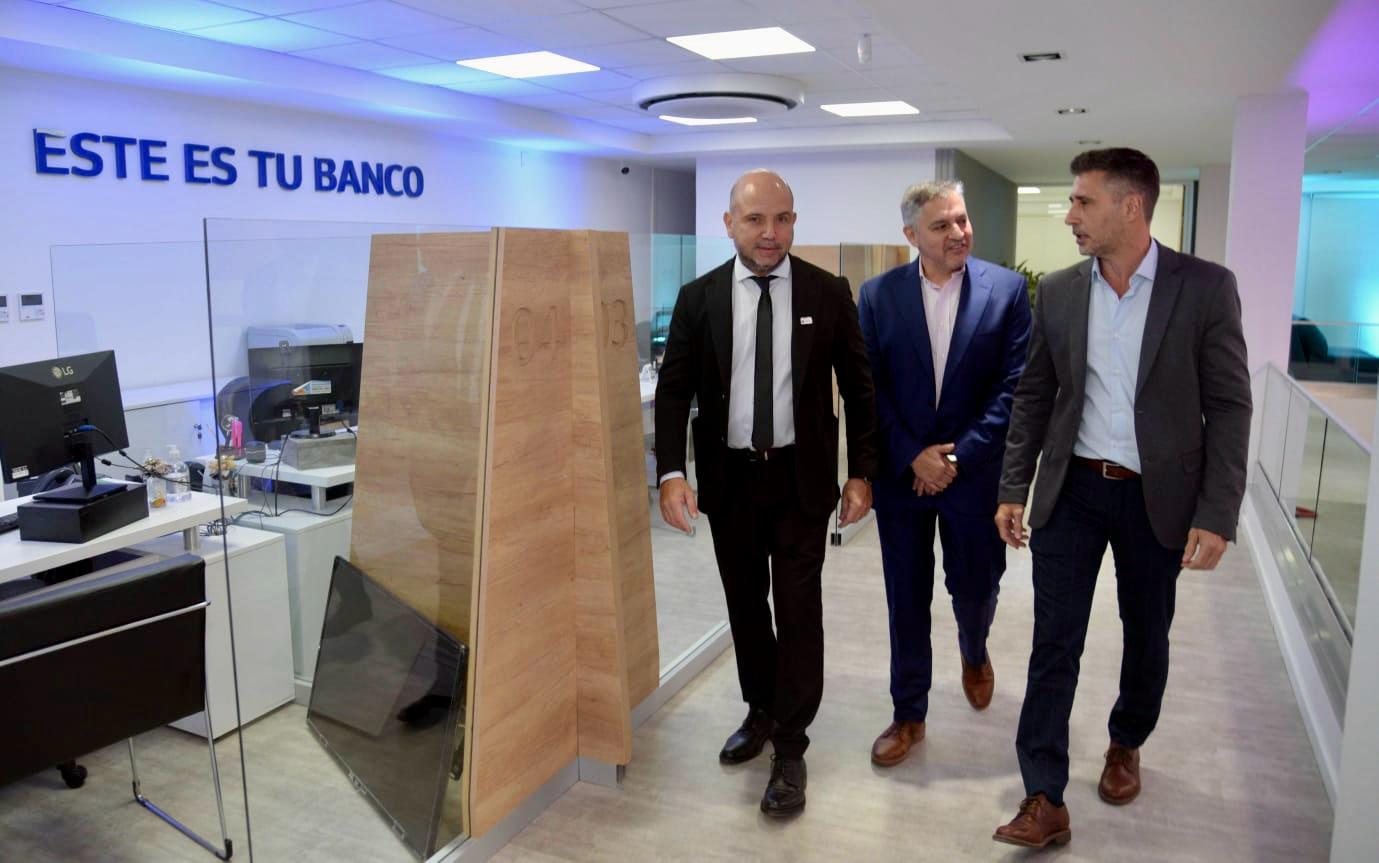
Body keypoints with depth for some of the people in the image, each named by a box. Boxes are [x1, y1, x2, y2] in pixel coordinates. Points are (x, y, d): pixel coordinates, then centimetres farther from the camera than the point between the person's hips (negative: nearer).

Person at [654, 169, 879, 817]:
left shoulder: (828, 293, -4)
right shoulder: (698, 298, -2)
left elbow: (858, 388, 1)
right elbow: (673, 391, -3)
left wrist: (861, 473, -3)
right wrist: (672, 473, -15)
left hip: (801, 477, -2)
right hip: (728, 477, 2)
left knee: (798, 608, -1)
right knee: (745, 602, 16)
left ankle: (789, 749, 14)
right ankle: (761, 709, 38)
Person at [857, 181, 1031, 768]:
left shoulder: (1007, 289, -3)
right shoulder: (878, 295, -1)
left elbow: (1014, 385, -7)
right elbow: (871, 387, -2)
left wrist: (960, 455, -13)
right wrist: (913, 456, -11)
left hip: (975, 471, 0)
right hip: (901, 472, 1)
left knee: (975, 588, 14)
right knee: (906, 599, 9)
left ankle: (974, 652, 50)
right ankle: (908, 714, 27)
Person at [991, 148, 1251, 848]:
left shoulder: (1205, 287, -7)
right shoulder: (1058, 291, 1)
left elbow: (1229, 407, -7)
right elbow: (1033, 396, 6)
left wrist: (1216, 515, -12)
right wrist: (1013, 490, 2)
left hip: (1158, 498, -1)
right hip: (1072, 491, 2)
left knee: (1146, 635, 17)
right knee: (1054, 644, 1)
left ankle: (1126, 744, 43)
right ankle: (1044, 800, 9)